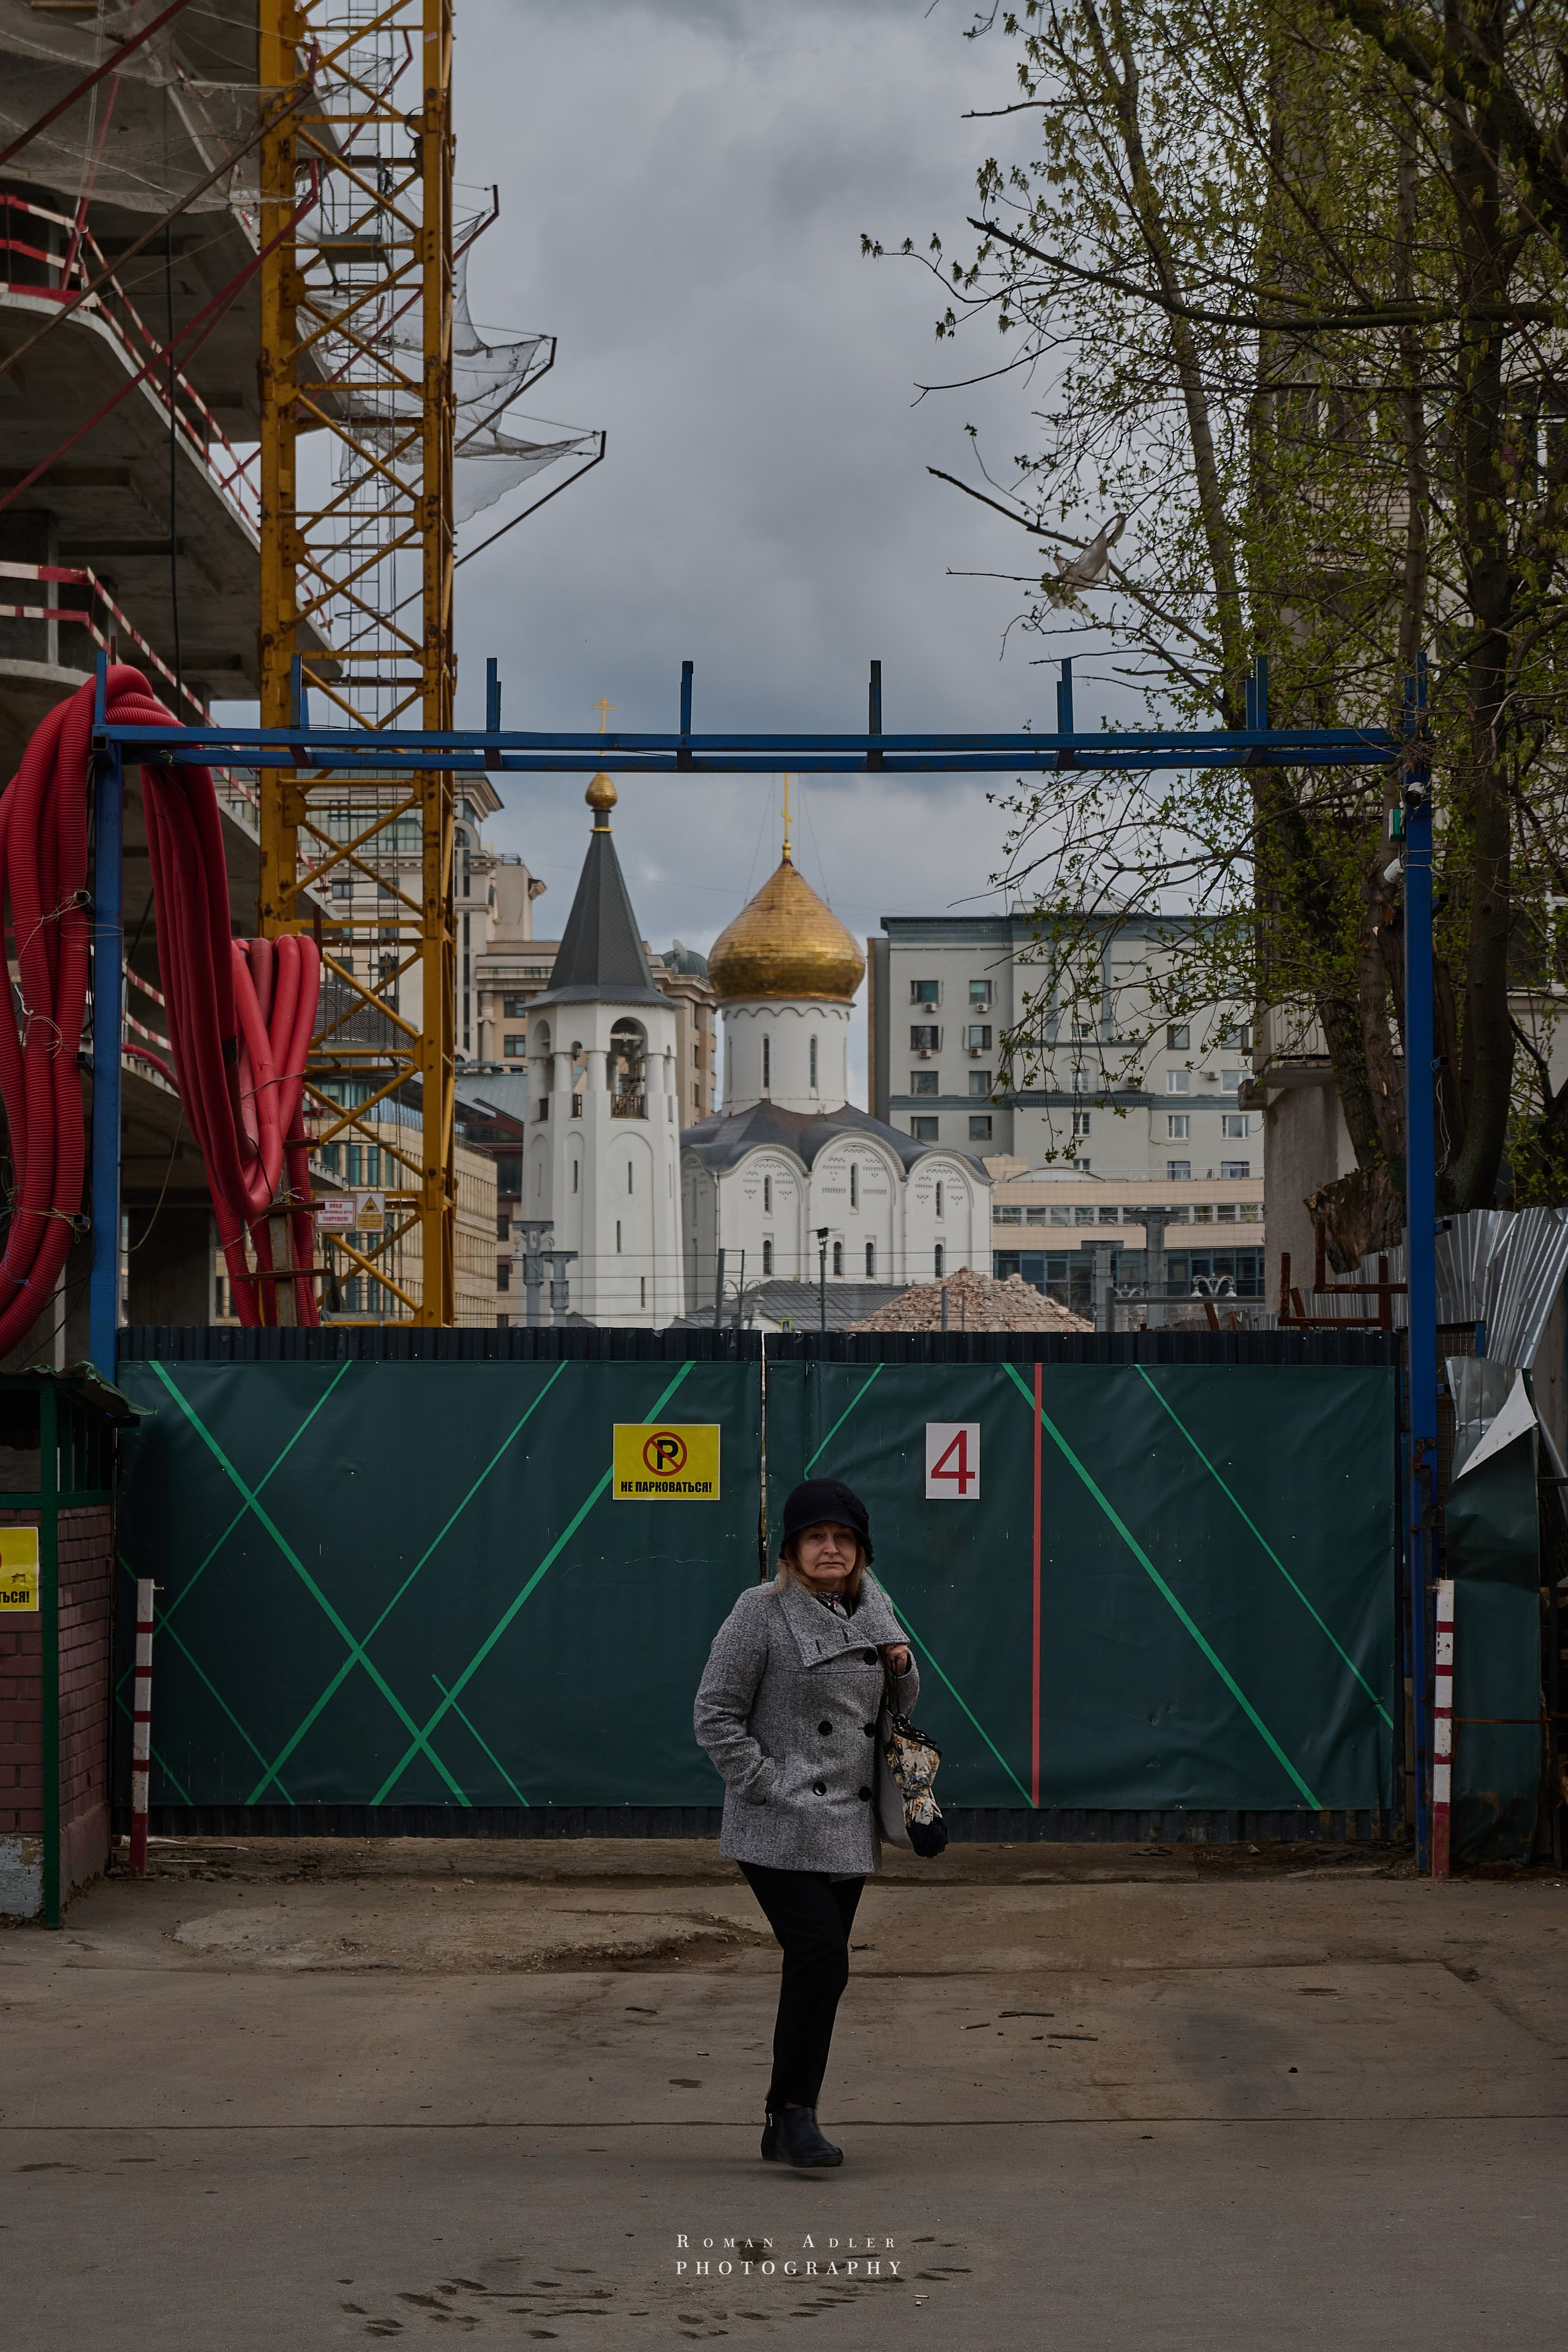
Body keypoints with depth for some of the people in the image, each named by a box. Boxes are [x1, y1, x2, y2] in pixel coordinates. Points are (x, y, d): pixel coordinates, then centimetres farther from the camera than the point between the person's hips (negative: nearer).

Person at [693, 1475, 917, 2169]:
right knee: (822, 1956, -18)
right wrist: (770, 1787, -13)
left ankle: (785, 2127, 17)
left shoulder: (871, 1609, 12)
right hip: (780, 1828, -6)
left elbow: (899, 1706, 24)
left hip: (850, 1826, 6)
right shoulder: (762, 1612, -7)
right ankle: (793, 2112, -8)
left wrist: (902, 1666, 2)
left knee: (817, 1969, 8)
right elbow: (715, 1715, -8)